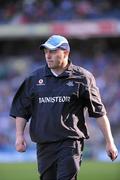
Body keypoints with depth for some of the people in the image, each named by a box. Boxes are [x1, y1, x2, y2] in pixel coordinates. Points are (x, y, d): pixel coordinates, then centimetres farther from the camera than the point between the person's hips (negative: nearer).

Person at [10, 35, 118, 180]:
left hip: (70, 142, -4)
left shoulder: (82, 78, 1)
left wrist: (109, 142, 0)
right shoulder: (34, 78, 11)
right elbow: (21, 109, 15)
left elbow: (99, 112, 2)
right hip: (44, 144, 4)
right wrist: (19, 135, 4)